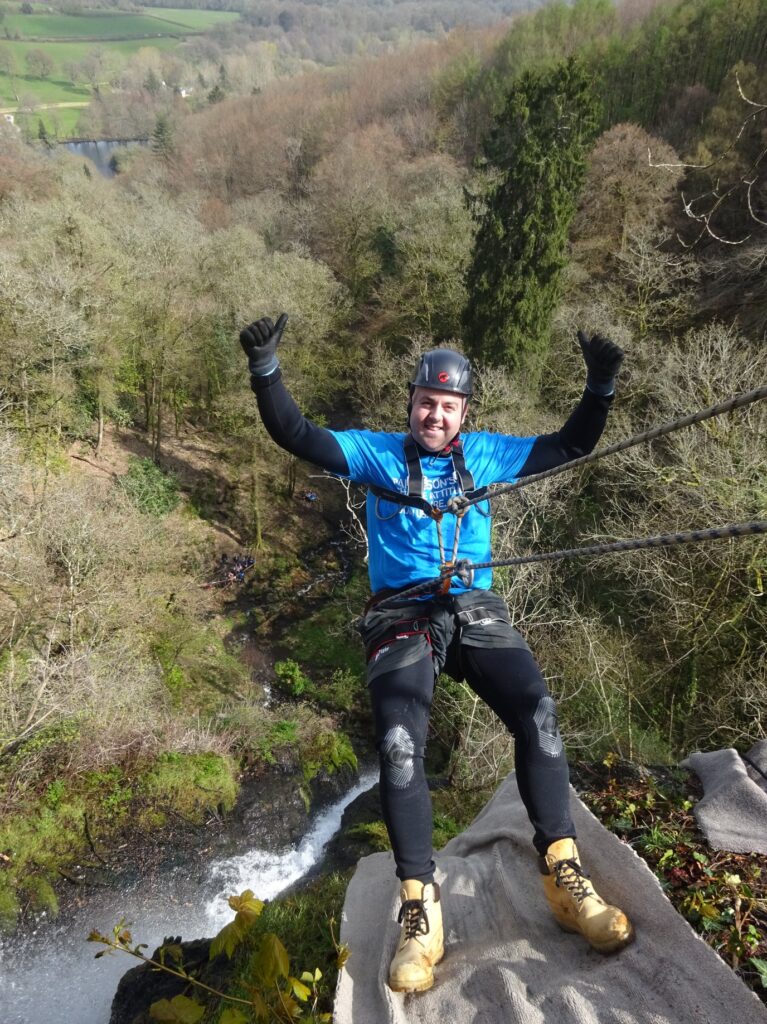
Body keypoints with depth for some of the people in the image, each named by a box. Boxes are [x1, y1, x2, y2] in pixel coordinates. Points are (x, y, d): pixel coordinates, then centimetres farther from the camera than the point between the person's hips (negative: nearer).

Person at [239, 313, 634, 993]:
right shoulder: (376, 452, 9)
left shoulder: (485, 453, 15)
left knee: (537, 709, -22)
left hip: (475, 610, 2)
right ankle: (420, 906, -14)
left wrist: (600, 387, 3)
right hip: (401, 616, -2)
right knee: (400, 740, -25)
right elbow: (296, 435, 0)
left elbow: (571, 447, 17)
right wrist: (265, 370, -14)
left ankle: (563, 873, -10)